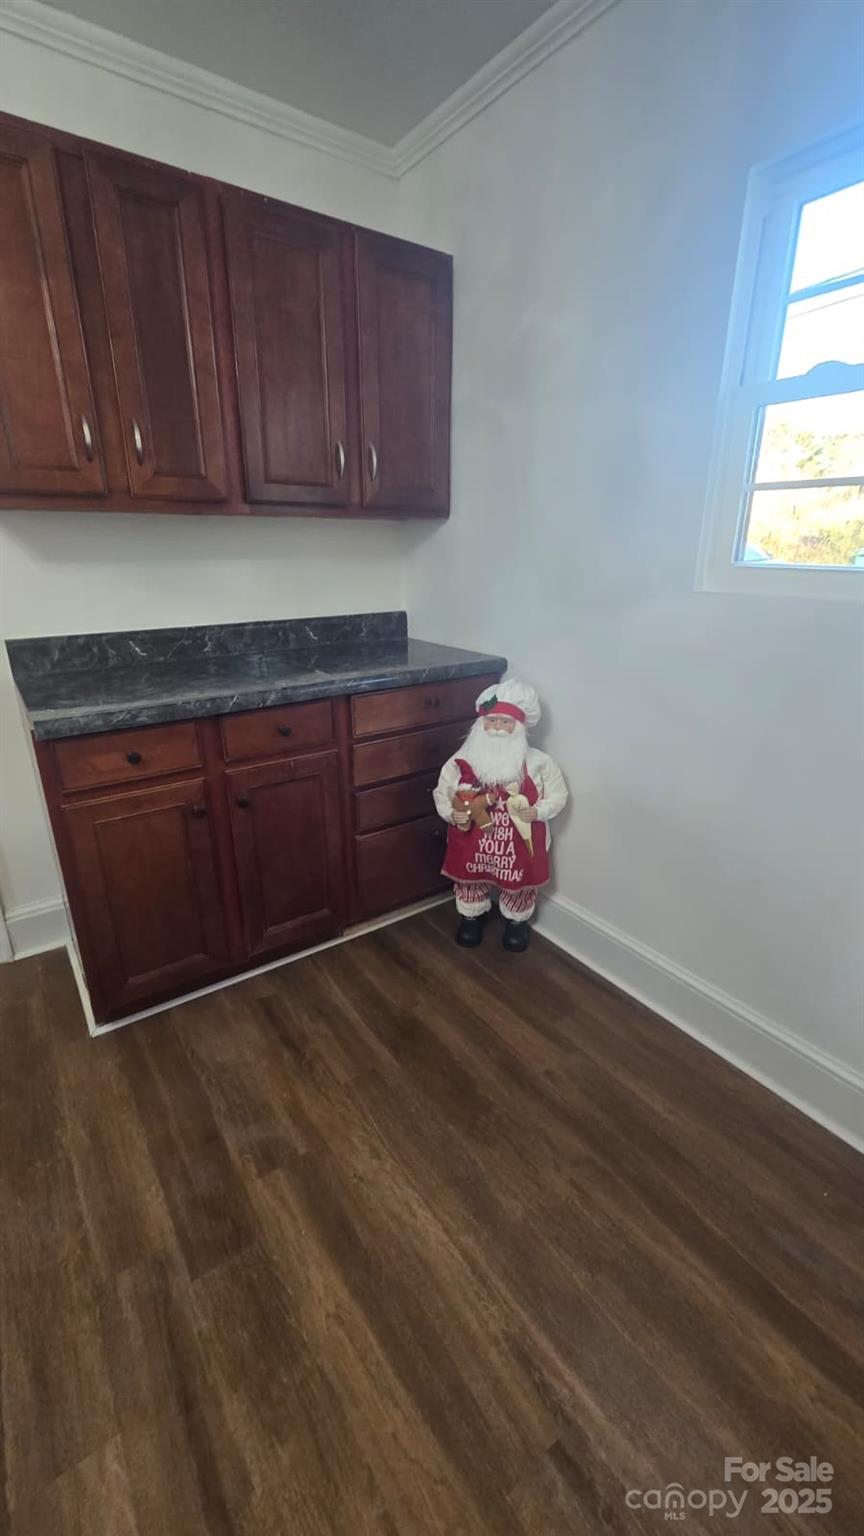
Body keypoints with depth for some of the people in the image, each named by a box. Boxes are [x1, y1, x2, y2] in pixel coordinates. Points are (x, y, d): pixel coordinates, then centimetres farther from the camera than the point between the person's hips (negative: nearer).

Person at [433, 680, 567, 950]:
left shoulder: (537, 762, -13)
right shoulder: (462, 761, -12)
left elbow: (558, 794, -4)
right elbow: (442, 792, -2)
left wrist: (537, 811, -20)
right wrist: (453, 814, -20)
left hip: (520, 843, 0)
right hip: (472, 840, 1)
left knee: (518, 885, 18)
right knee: (470, 880, 19)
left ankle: (517, 921, 47)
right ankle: (472, 916, 48)